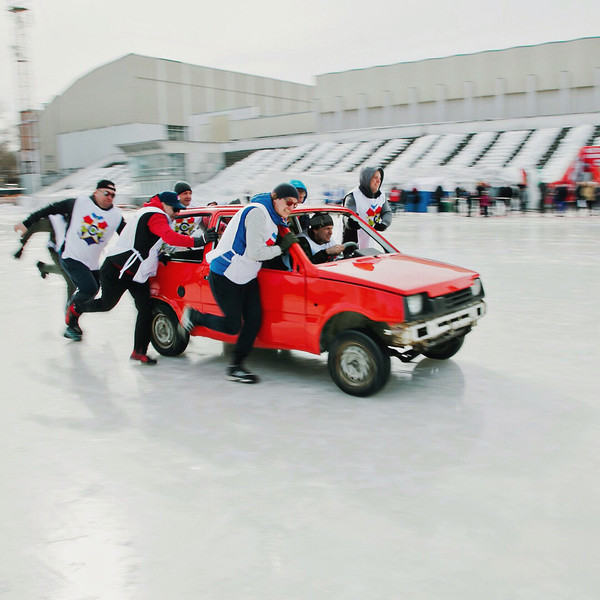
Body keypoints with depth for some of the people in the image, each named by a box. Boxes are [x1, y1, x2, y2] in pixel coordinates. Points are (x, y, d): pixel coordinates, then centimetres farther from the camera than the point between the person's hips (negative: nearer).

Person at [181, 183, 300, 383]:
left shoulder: (272, 216, 10)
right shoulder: (257, 212, -20)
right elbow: (254, 253, -24)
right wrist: (281, 248, -16)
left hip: (246, 277, 10)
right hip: (225, 276, -10)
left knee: (254, 320, 2)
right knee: (233, 326, -4)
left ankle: (236, 367, 11)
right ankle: (194, 316, 19)